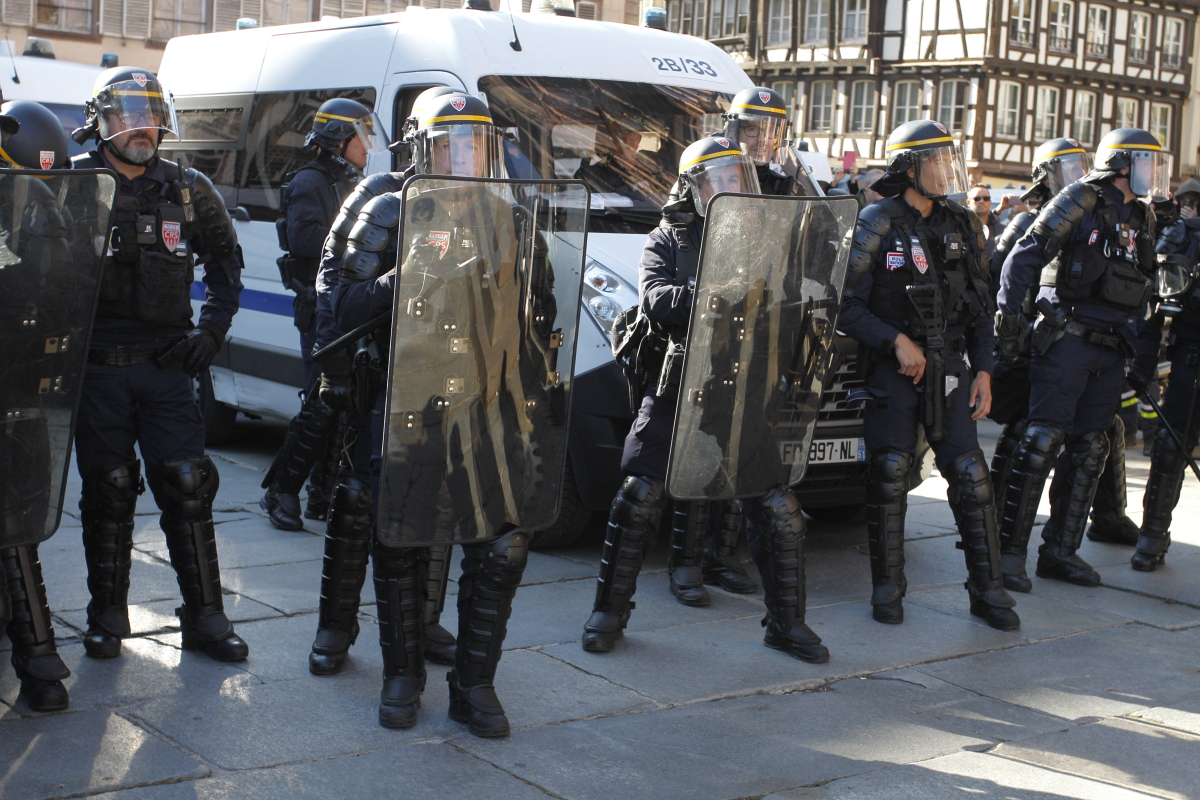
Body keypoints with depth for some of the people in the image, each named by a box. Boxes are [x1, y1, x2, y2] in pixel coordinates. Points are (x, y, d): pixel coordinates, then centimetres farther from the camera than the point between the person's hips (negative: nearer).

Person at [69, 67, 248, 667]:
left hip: (167, 365, 2)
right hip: (98, 368, -1)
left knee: (188, 486, -1)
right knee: (107, 491, 5)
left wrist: (212, 328, 8)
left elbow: (225, 258, 19)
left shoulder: (186, 191, 7)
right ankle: (107, 618, 18)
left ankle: (204, 617, 8)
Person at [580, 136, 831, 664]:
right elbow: (656, 300, -13)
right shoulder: (668, 239, 5)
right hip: (678, 387, -1)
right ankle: (609, 613, 12)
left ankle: (786, 624, 15)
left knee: (778, 509, -1)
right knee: (638, 497, -4)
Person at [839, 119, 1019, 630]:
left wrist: (983, 370, 6)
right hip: (892, 371, -4)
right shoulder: (876, 224, -4)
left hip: (949, 368, 4)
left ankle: (987, 590, 7)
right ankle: (887, 588, 10)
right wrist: (897, 341, -16)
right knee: (889, 474, -3)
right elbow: (845, 305, -9)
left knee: (970, 474, -1)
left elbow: (980, 306, 15)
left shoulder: (962, 226, 11)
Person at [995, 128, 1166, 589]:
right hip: (1067, 339, -7)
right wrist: (1007, 324, -15)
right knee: (1042, 442, -11)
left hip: (1111, 350, 7)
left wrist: (1140, 355, 17)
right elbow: (1023, 258, -10)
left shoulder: (1143, 218, 17)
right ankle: (1010, 551, -7)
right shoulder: (1080, 201, -5)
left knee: (1088, 450, 7)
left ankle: (1061, 551, 15)